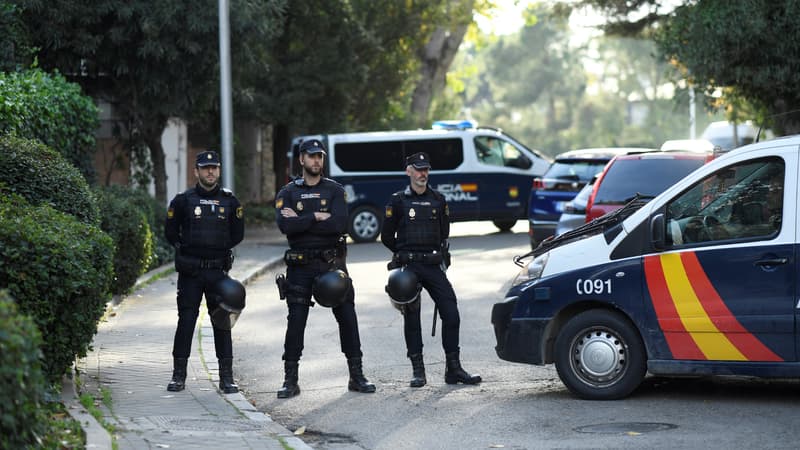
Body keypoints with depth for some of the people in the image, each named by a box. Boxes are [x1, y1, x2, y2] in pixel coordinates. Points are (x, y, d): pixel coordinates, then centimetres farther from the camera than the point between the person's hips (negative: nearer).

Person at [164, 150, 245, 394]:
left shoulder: (229, 201, 6)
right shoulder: (183, 200, 1)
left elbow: (237, 234, 13)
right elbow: (171, 232, 9)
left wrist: (220, 248, 6)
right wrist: (188, 249, 7)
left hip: (219, 270, 1)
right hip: (190, 272, -1)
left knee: (222, 322, 2)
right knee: (186, 321, 0)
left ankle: (226, 377, 8)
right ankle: (178, 375, 8)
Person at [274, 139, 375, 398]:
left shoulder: (335, 191, 6)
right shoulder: (288, 193, 6)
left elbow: (339, 224, -12)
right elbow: (284, 226, -12)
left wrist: (300, 222, -11)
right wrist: (316, 217, -13)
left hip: (332, 262, 1)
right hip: (300, 266, 0)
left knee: (347, 318, 1)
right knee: (296, 322, -1)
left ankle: (356, 376, 10)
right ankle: (290, 381, 6)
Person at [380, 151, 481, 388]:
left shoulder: (438, 200, 11)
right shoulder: (398, 201, 1)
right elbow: (387, 237, 6)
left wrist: (438, 253, 11)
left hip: (434, 265, 3)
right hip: (408, 268, -3)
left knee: (451, 313, -5)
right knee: (412, 318, 1)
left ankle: (453, 368, 2)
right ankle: (418, 372, 6)